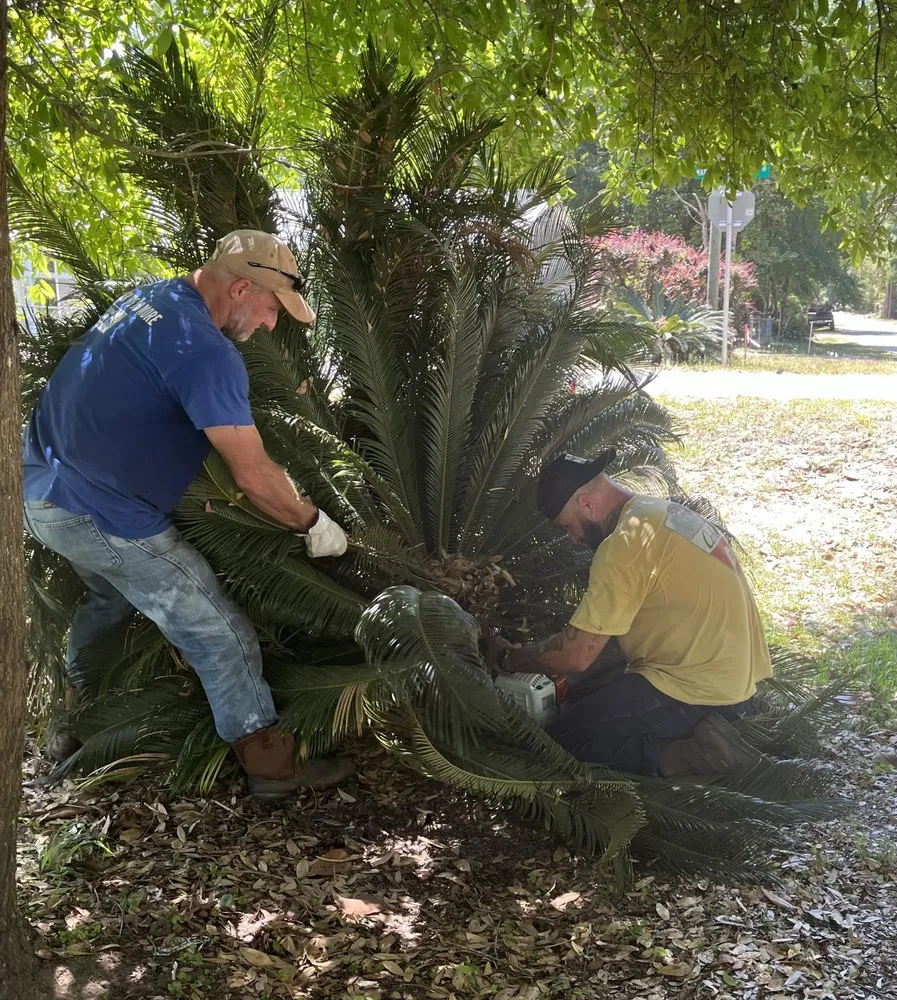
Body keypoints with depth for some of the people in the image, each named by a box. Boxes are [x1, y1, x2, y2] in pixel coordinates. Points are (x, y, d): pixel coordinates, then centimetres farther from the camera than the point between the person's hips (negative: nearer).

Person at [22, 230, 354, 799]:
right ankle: (272, 765, 11)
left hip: (46, 493, 10)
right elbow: (254, 477, -23)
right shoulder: (205, 351, -23)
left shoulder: (150, 298, 7)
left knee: (112, 602, 32)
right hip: (105, 518, -10)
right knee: (222, 638, 0)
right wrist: (313, 523, -5)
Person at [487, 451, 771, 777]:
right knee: (587, 703, 20)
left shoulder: (625, 544, -18)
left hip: (697, 690, -10)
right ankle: (697, 735, 6)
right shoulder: (665, 511, 12)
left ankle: (680, 756, -12)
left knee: (563, 738, -4)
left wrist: (508, 658, -1)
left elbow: (577, 655, -18)